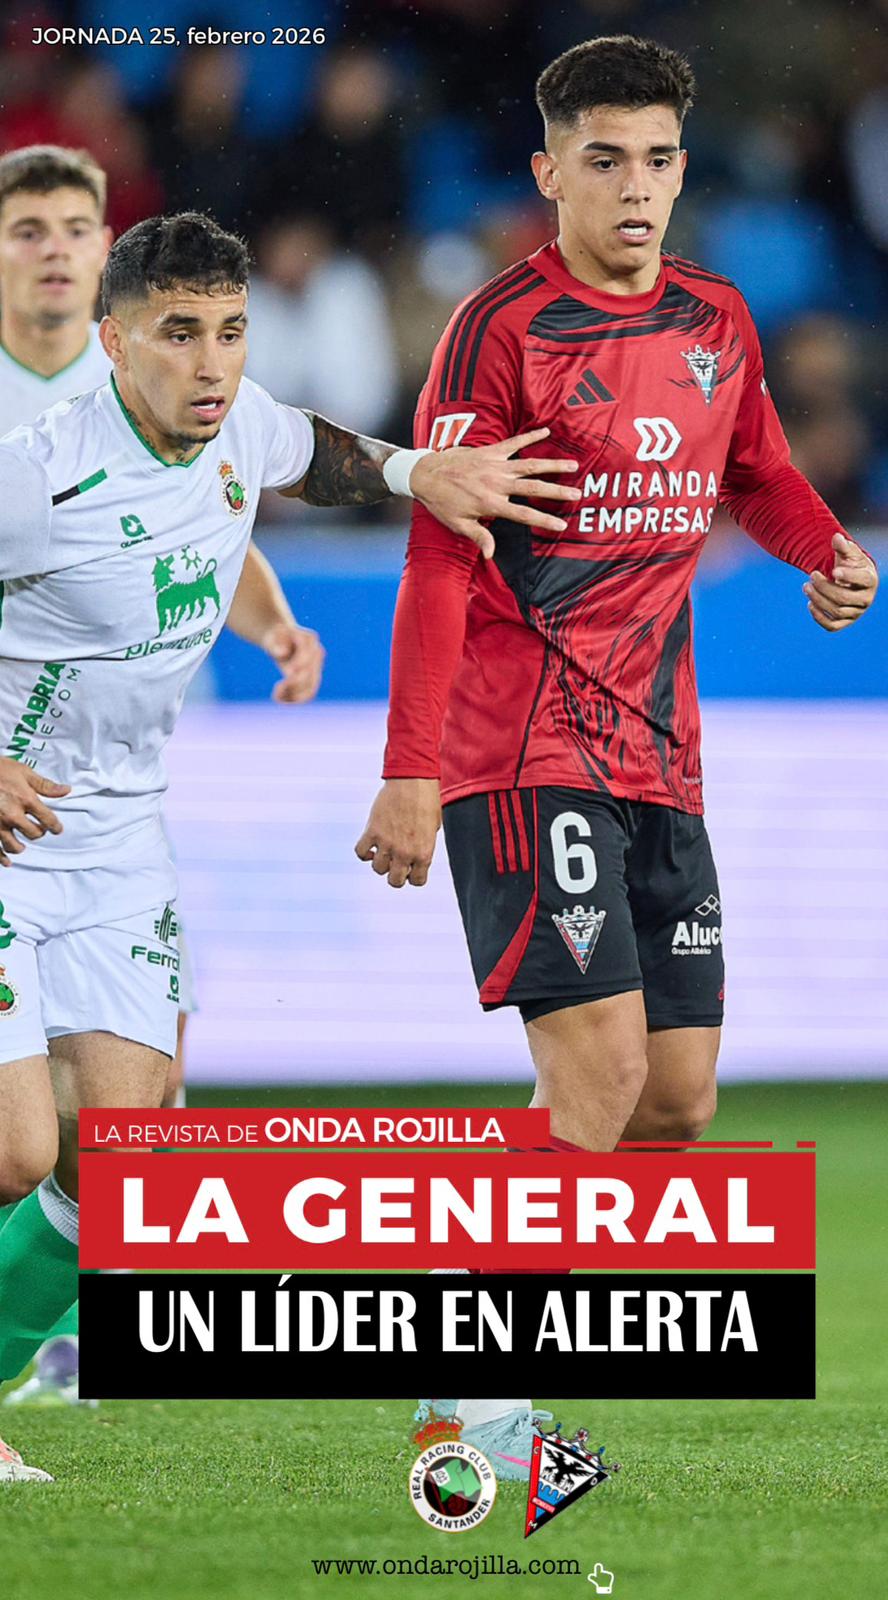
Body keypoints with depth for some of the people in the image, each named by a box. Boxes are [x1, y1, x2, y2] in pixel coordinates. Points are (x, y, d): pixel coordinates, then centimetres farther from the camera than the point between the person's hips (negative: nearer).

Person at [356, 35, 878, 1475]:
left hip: (663, 760, 7)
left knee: (680, 1097, 5)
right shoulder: (503, 328, -9)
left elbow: (756, 474, 28)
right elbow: (438, 557, -12)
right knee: (600, 1067, -18)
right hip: (526, 754, -7)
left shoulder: (716, 320, 10)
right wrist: (410, 773, -17)